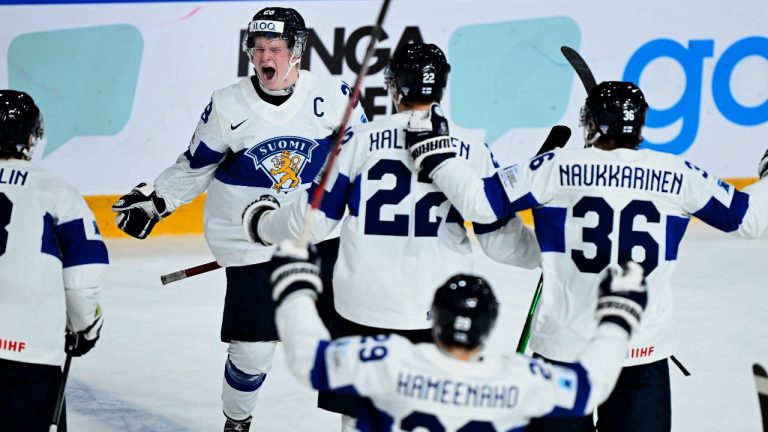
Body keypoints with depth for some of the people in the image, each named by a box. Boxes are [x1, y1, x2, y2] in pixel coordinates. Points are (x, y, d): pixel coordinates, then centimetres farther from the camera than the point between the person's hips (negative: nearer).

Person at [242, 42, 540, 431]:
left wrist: (264, 225, 20)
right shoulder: (472, 150, 0)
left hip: (363, 310, -1)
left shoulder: (360, 140, -4)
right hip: (440, 315, 1)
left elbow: (314, 219, 0)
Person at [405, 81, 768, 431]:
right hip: (644, 350, 1)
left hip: (564, 344, 0)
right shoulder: (677, 175, 0)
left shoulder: (557, 167, -5)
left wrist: (433, 152, 6)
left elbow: (479, 201, -6)